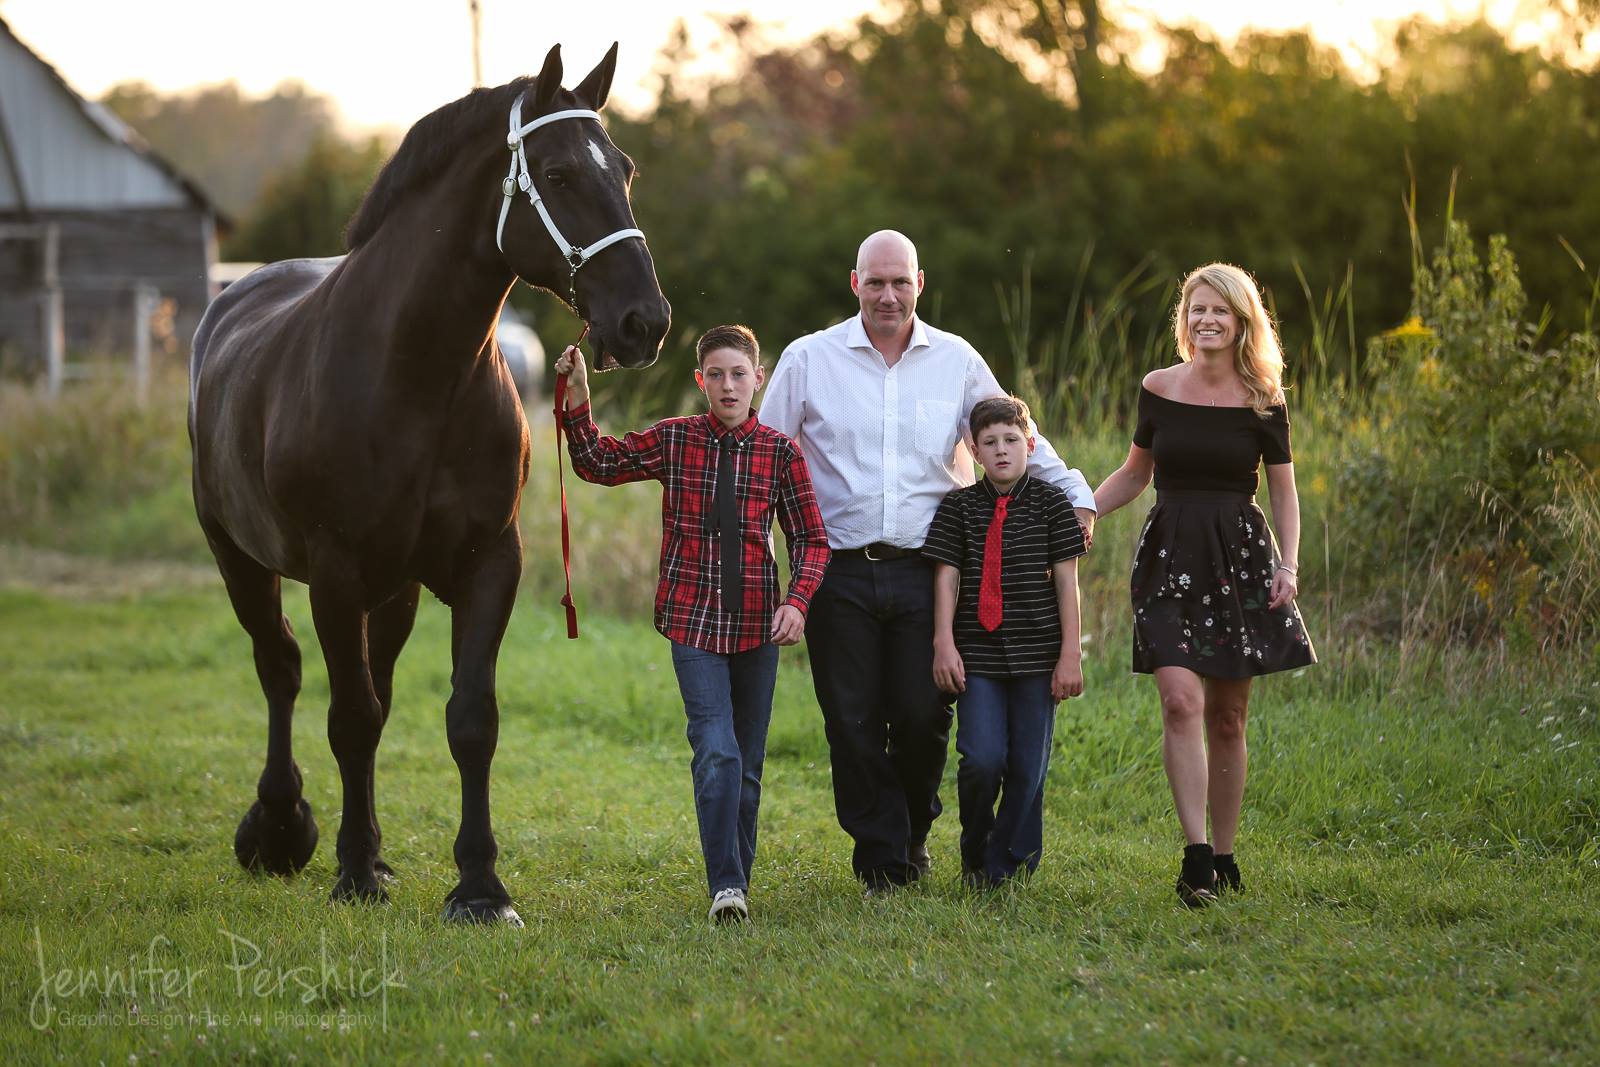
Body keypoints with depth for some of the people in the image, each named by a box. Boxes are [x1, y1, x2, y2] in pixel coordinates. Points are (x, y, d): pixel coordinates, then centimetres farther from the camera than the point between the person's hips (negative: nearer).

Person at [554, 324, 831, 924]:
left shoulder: (780, 452, 2)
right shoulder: (673, 441, 2)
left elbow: (811, 539, 3)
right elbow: (597, 464, 0)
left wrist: (797, 601, -12)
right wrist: (577, 402, -13)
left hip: (757, 626, 2)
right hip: (693, 622, -2)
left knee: (748, 763, 10)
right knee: (716, 752, -16)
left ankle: (739, 877, 23)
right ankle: (726, 887, -15)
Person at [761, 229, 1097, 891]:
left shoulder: (956, 361, 8)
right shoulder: (808, 360, 5)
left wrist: (1076, 496, 9)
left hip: (926, 572, 1)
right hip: (840, 572, 0)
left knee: (924, 716, -2)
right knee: (853, 723, -1)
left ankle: (913, 830, 25)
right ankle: (881, 859, 12)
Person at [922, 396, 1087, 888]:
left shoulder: (1051, 503, 4)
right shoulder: (959, 507, 6)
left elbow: (1066, 581, 2)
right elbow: (947, 576, 4)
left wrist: (1070, 654, -2)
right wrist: (943, 643, -5)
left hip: (1036, 655, 0)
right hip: (977, 657, 0)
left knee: (1028, 769, 0)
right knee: (981, 760, -12)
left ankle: (1007, 867, 12)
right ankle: (975, 853, 12)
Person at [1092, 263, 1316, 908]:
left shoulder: (1263, 402, 1)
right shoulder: (1158, 390, 4)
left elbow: (1284, 492, 6)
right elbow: (1135, 472, 16)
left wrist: (1289, 563, -7)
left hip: (1239, 558, 0)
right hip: (1170, 556, 0)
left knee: (1227, 715, 5)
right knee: (1181, 700, -16)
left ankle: (1223, 855, 16)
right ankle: (1196, 855, -17)